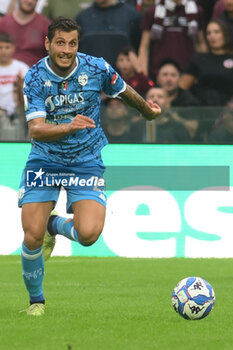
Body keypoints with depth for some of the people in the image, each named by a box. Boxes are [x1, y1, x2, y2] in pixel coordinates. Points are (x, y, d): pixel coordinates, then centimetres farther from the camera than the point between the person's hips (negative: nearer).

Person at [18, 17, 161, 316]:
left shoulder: (97, 69, -10)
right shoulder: (35, 77, -14)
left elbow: (123, 92, 12)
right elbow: (36, 130, -24)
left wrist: (147, 109, 29)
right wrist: (69, 126, -42)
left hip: (86, 162, 0)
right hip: (45, 160, 0)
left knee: (88, 234, -21)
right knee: (32, 237, -10)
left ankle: (56, 225, 16)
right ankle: (36, 300, 17)